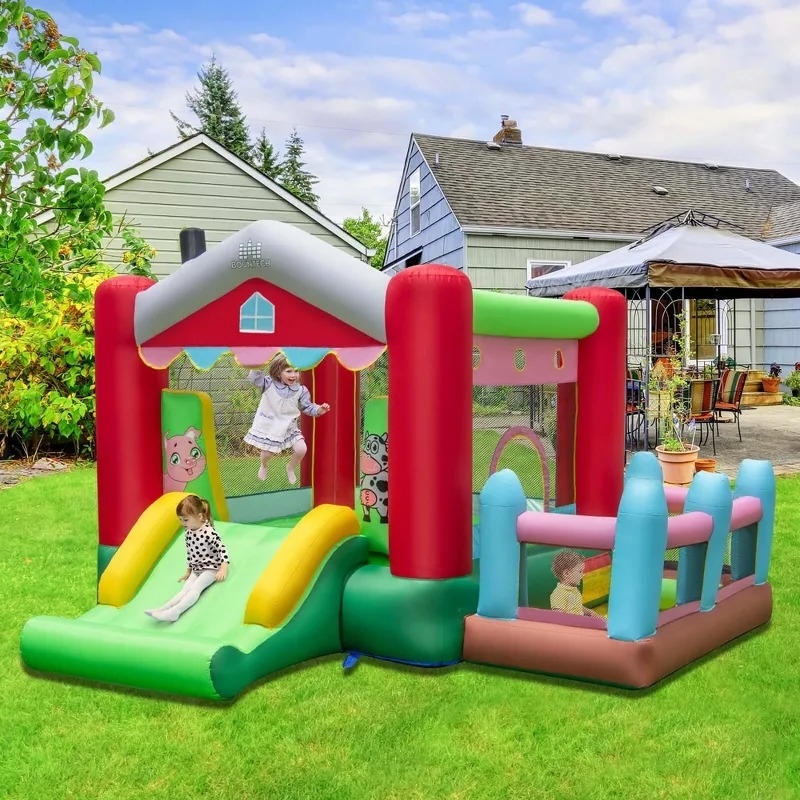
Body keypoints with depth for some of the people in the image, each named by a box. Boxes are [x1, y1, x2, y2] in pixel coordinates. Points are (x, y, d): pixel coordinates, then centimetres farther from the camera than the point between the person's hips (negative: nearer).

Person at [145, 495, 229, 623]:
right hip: (196, 570, 7)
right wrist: (188, 571, 21)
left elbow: (222, 549, -20)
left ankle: (175, 611, -39)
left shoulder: (209, 532, -20)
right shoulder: (188, 534, 5)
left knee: (195, 588, -23)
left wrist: (223, 569, -28)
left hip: (211, 568, -7)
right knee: (185, 589, -11)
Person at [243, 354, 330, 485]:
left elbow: (307, 407, 0)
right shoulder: (268, 384, -15)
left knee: (301, 449, -9)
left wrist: (319, 410, -18)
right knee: (267, 452, 4)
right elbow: (254, 377, -26)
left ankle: (290, 468, 24)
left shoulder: (300, 390, -9)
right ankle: (264, 466, 45)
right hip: (268, 425, -2)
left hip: (288, 427, 2)